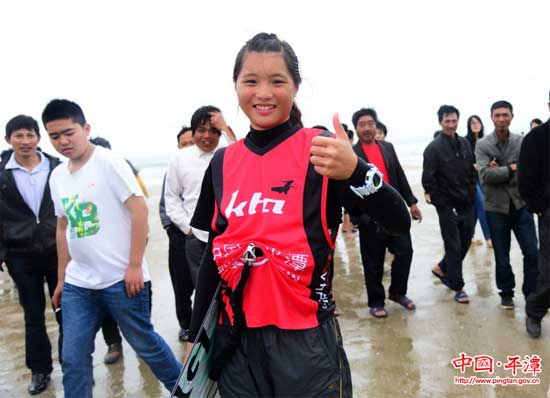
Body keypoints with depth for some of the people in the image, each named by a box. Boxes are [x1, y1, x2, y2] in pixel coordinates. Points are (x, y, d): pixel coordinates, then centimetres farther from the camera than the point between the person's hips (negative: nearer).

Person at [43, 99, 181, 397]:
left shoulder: (109, 162, -9)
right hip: (77, 284, 6)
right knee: (73, 359, 7)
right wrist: (61, 278, 17)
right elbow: (63, 228, 18)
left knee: (145, 344, 8)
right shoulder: (57, 175, 11)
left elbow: (139, 209, -14)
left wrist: (135, 265, -16)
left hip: (121, 278, -5)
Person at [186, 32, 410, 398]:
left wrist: (356, 171, -35)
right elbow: (214, 252, 10)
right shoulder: (223, 162, 3)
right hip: (236, 342, 4)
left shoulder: (321, 150, -9)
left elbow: (399, 223, -16)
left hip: (306, 342, -3)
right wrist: (196, 333, 14)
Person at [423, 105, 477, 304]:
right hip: (448, 206, -6)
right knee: (453, 246, 0)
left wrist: (472, 194, 6)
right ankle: (458, 287, 12)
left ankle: (442, 268, 35)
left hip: (467, 204, 6)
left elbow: (472, 170, 15)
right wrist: (441, 203, -12)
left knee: (465, 242, 14)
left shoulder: (464, 143, 7)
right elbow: (428, 180, -13)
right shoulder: (433, 148, -11)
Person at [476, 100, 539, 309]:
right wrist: (511, 169, -12)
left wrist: (499, 171, -16)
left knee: (532, 253, 1)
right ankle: (506, 293, 29)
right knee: (502, 257, 10)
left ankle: (532, 295, 19)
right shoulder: (482, 145, -5)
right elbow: (485, 175, -17)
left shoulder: (522, 141, 1)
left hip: (520, 205, 1)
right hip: (496, 207, -1)